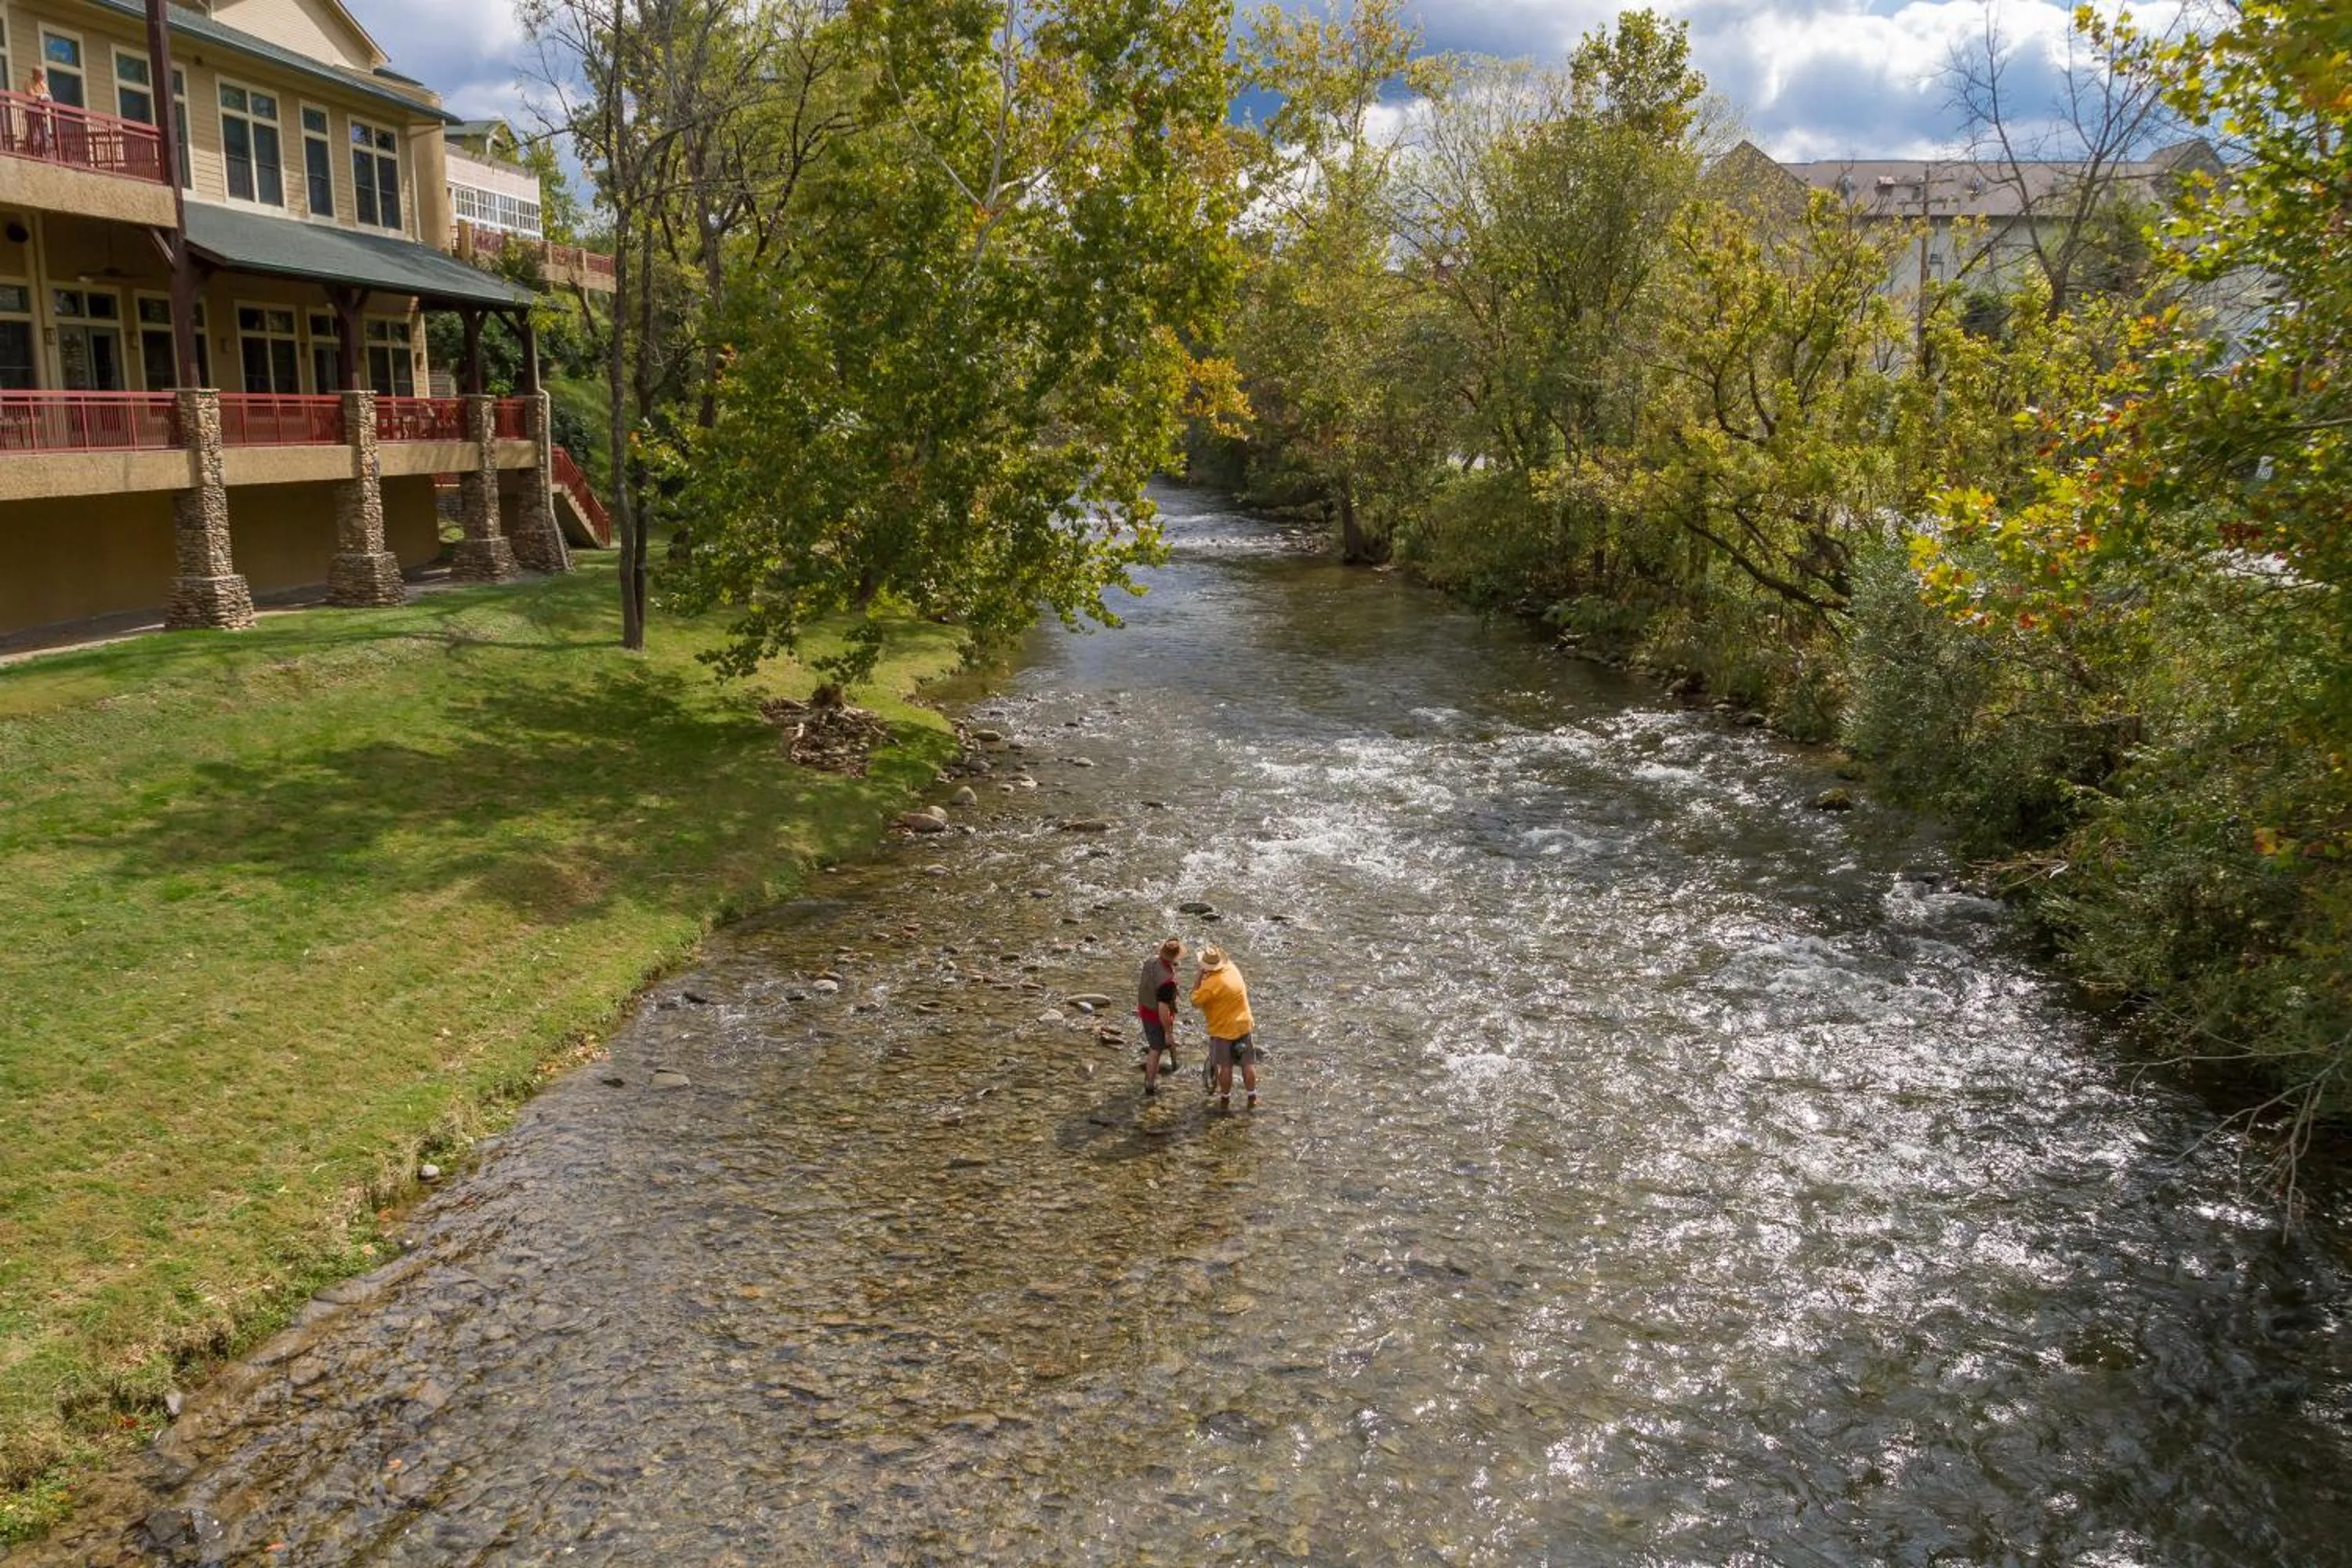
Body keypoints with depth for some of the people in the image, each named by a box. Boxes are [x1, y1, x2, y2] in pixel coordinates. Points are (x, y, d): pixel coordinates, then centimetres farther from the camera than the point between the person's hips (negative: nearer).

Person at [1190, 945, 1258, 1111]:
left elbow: (1195, 1002, -16)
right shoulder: (1232, 968, -5)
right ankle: (1252, 1099, 21)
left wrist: (1197, 981, -9)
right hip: (1244, 1025, 6)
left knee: (1225, 1067, 9)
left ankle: (1225, 1100, 22)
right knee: (1248, 1064, 12)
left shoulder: (1211, 984, -25)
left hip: (1223, 1030, -5)